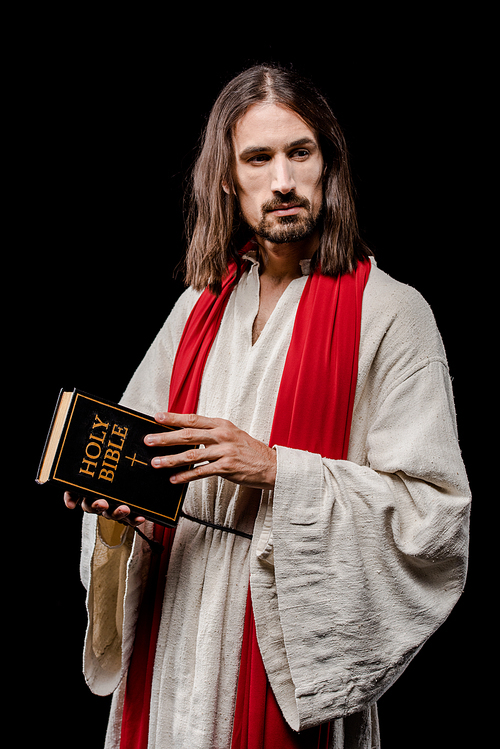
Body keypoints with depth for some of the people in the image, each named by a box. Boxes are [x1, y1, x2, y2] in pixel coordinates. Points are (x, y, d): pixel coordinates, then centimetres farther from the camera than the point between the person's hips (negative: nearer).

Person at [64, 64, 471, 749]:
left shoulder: (391, 314, -9)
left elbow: (435, 511, -14)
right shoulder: (201, 306, 8)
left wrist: (276, 468, -22)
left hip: (294, 648, -4)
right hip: (175, 636, 5)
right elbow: (143, 451, 14)